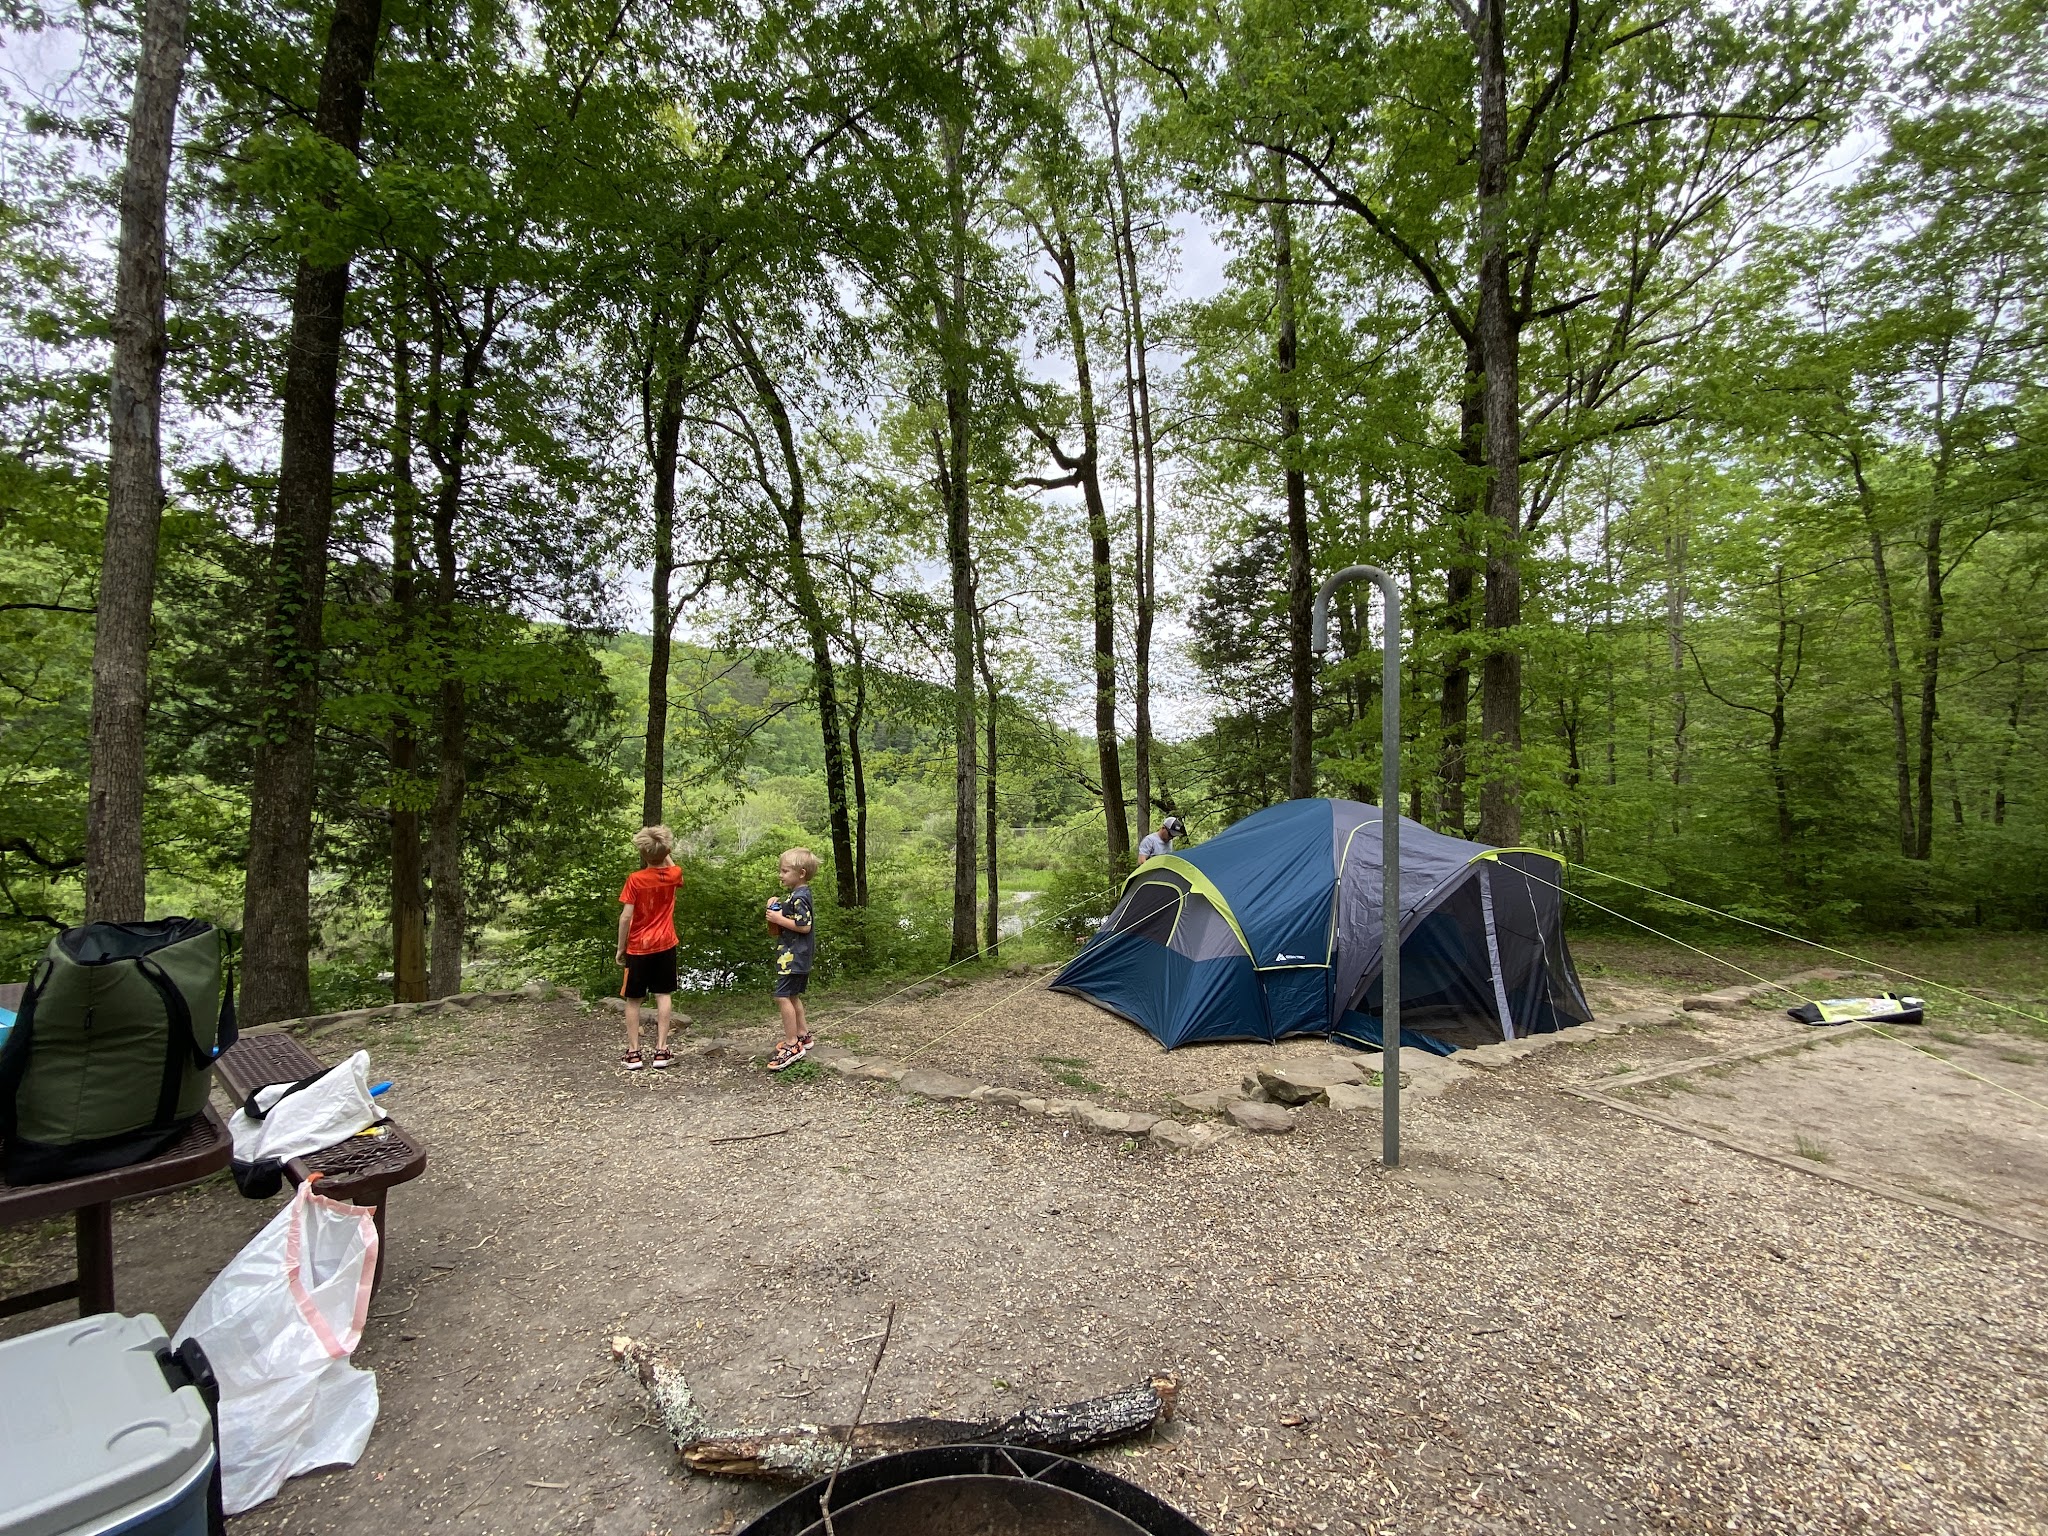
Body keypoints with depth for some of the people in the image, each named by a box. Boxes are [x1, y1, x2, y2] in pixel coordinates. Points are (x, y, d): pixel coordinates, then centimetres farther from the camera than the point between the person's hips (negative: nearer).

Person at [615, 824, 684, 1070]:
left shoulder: (635, 879, -14)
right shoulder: (674, 875, -4)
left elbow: (626, 916, -14)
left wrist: (620, 948, -4)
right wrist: (665, 853, 21)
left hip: (638, 948, -2)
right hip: (665, 946, 3)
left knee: (633, 999, 9)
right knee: (663, 996, 7)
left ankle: (633, 1053, 11)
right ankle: (661, 1050, 6)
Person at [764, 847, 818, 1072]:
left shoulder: (799, 897, -18)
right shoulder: (798, 894, 13)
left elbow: (804, 926, -23)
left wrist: (779, 919, -18)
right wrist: (778, 906, 6)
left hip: (793, 955, -11)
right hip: (796, 955, 11)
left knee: (782, 996, -11)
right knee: (792, 995, 19)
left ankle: (792, 1045, -7)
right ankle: (803, 1035, 30)